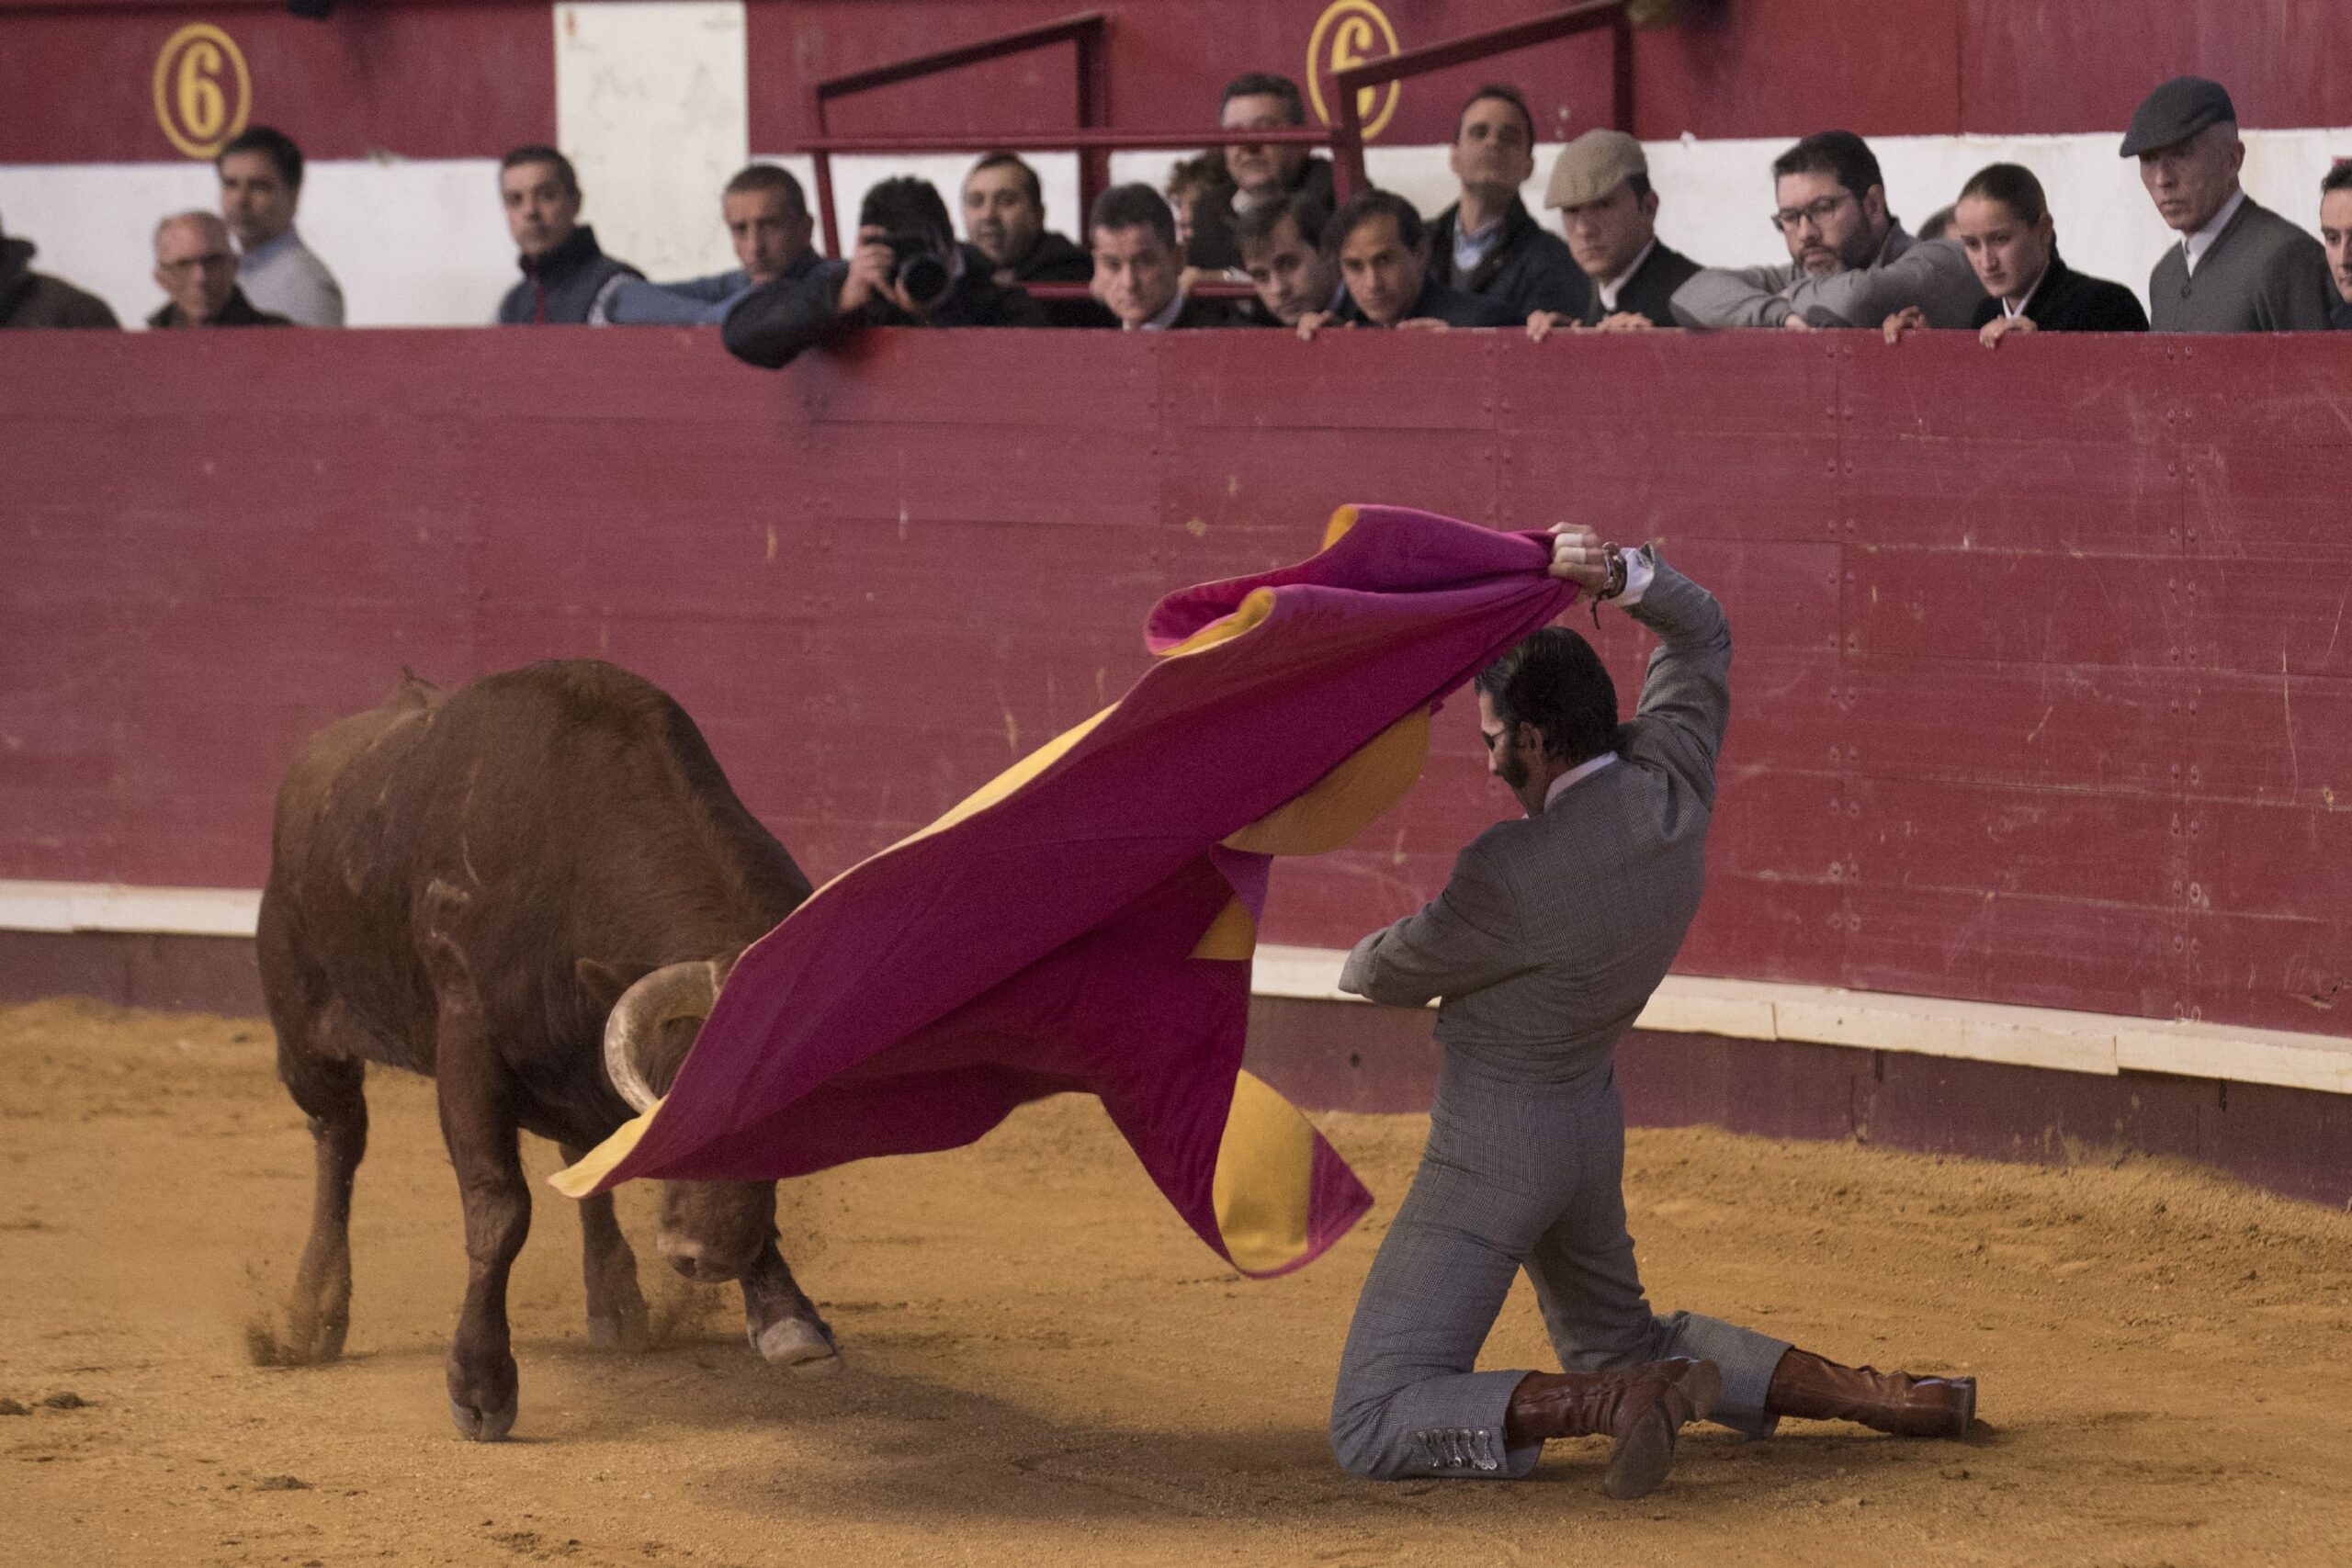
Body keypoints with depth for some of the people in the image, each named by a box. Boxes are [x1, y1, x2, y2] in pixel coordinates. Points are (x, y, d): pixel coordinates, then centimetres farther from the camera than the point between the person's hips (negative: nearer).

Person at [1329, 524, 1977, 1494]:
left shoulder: (1510, 875, -28)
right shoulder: (1673, 787, -9)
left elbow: (1396, 975, -9)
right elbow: (1702, 632, 9)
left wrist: (1361, 965, 16)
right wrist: (1614, 573, -12)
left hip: (1493, 1151, -8)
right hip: (1589, 1125, 8)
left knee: (1372, 1434, -12)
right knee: (1622, 1350, 30)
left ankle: (1622, 1402, -29)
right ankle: (1882, 1400, 15)